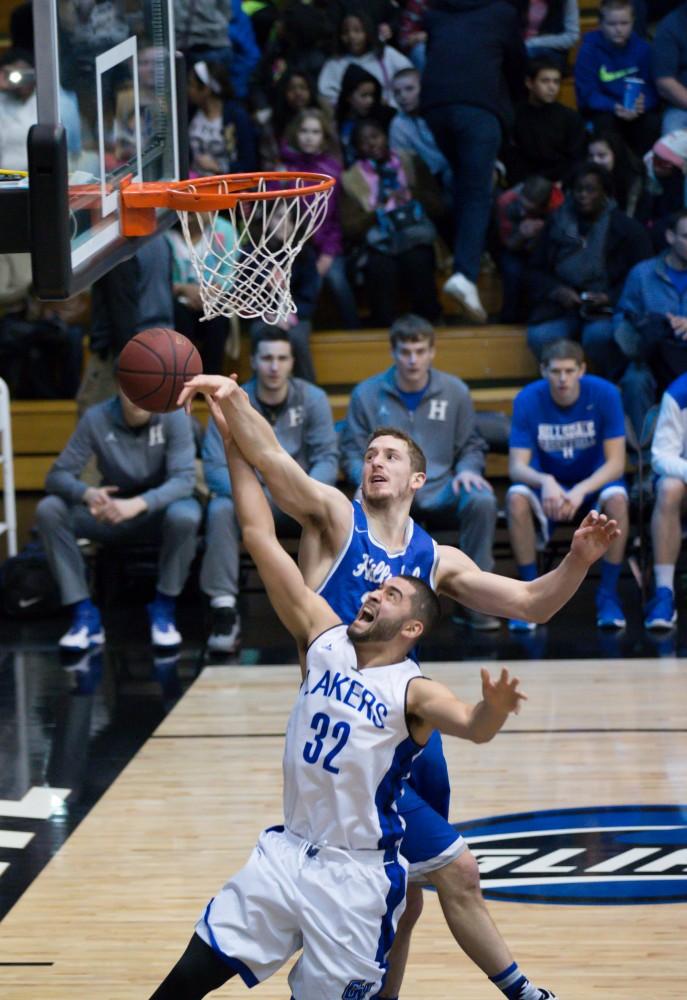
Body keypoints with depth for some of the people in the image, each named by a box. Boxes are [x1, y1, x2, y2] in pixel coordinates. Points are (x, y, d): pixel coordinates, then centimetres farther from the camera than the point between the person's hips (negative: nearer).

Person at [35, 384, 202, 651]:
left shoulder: (174, 417, -18)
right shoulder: (96, 418, -14)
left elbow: (184, 479, -28)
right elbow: (58, 475, -16)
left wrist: (139, 504, -47)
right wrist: (87, 493, -40)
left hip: (159, 511, -2)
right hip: (112, 512, 2)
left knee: (185, 515, -37)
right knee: (49, 510, -22)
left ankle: (163, 608, -13)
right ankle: (84, 613, -18)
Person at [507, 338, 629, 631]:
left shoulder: (605, 395, -17)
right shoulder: (528, 400, -15)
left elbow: (615, 463, -18)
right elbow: (517, 466, -19)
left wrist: (580, 491, -35)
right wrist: (545, 482, -42)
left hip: (593, 482, -1)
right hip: (546, 483, 1)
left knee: (616, 498, -35)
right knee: (516, 498, -32)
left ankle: (608, 594, -19)